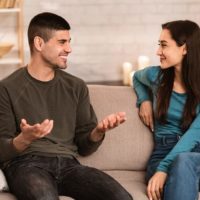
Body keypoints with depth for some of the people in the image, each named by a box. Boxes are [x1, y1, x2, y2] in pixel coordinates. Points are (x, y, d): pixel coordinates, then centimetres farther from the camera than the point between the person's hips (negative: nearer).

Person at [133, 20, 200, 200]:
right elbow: (137, 77, 34)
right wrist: (145, 100, 11)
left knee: (183, 161, -41)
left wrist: (164, 168, -27)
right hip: (163, 154, 2)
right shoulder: (156, 75, 7)